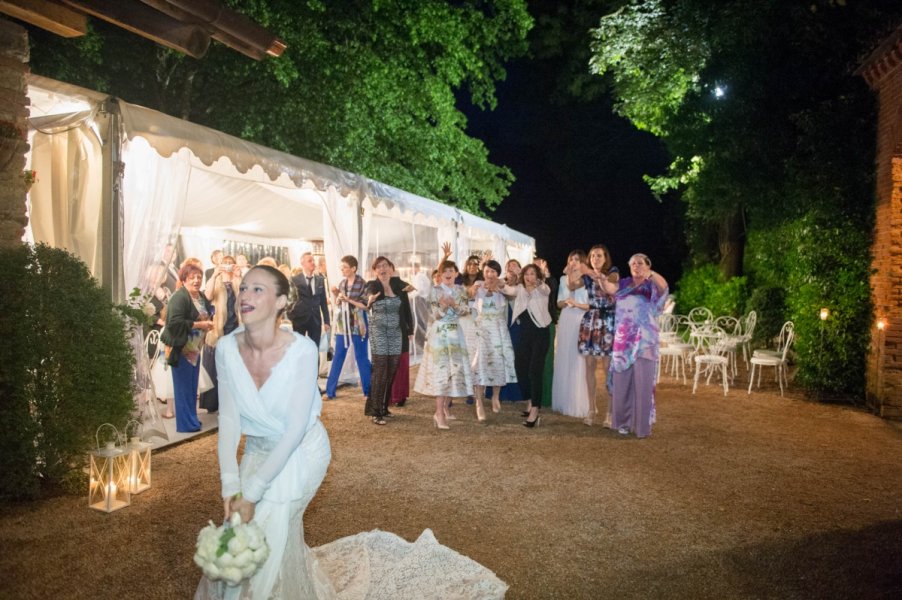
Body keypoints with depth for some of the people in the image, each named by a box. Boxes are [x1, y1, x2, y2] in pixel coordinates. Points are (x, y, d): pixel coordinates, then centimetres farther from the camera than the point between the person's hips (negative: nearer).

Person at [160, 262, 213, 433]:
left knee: (192, 387, 16)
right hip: (181, 349, -9)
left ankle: (191, 419, 26)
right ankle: (186, 424, 8)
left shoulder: (201, 297, 10)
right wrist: (199, 324, -22)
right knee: (184, 387, -1)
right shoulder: (179, 297, -17)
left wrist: (208, 324, 2)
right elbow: (175, 322, -27)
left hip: (195, 348, 9)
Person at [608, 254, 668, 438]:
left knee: (643, 383, -2)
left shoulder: (652, 286, 3)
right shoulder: (624, 284, 11)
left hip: (644, 342, -3)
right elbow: (609, 287, -10)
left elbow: (663, 285, -21)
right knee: (622, 383, 5)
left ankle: (643, 425, 6)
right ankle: (623, 421, 16)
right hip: (623, 341, 3)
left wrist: (650, 274, -42)